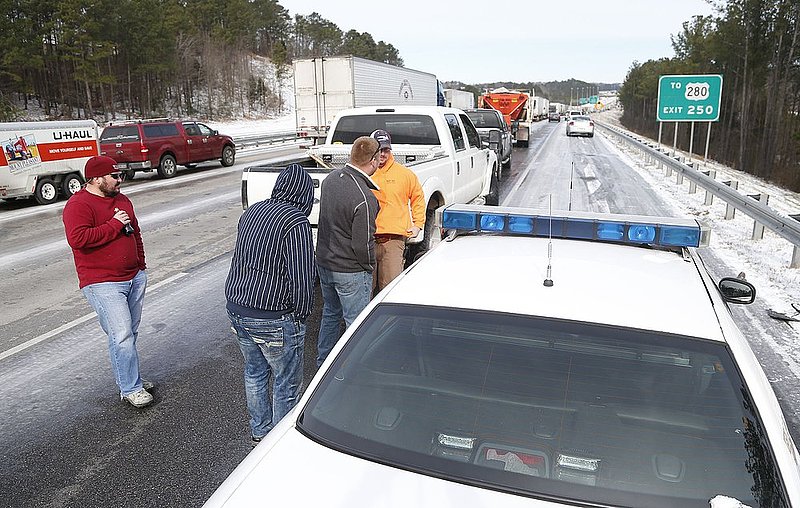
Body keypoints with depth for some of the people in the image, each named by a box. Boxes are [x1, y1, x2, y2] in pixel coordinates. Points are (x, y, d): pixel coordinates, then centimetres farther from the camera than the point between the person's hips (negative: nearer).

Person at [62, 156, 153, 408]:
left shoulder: (122, 200, 15)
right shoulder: (78, 205, -11)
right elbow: (77, 238, -26)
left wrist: (141, 264, 20)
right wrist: (113, 225, -20)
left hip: (135, 278, 8)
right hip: (103, 284, -8)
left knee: (131, 333, 15)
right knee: (122, 336, -10)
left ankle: (130, 377, 28)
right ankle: (130, 389, 2)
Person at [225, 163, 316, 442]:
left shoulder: (251, 212, 7)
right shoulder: (296, 222, -19)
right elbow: (301, 280, -20)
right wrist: (300, 316, -7)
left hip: (236, 309, 8)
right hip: (273, 320, -8)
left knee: (254, 371, 25)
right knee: (287, 384, 10)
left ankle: (259, 430, 42)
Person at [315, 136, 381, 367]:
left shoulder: (330, 178, -2)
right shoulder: (365, 199, -28)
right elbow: (363, 245, -23)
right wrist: (370, 266, -5)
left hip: (323, 262, 8)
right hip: (350, 271, -8)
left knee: (330, 313, 25)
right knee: (356, 322, 8)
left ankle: (323, 362, 41)